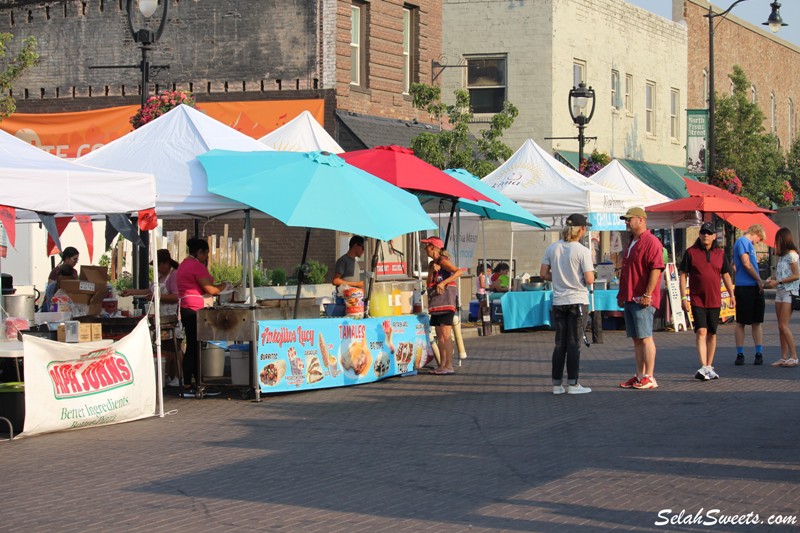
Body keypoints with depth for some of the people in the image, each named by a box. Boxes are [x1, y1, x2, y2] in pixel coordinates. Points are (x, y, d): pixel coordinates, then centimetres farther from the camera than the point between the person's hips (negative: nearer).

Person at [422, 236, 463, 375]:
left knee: (446, 334, -12)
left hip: (446, 300, -9)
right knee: (439, 335, 10)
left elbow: (458, 271, -23)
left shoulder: (443, 261, -9)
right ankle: (442, 365, 14)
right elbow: (429, 282, 9)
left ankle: (449, 366, -14)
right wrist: (432, 270, -8)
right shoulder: (432, 263, 17)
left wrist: (443, 282, -28)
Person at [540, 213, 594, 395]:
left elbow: (543, 274, 5)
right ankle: (572, 384, 2)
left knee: (560, 343, 10)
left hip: (558, 301, 5)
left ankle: (557, 383, 11)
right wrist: (590, 273, 7)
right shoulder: (582, 251, -12)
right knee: (574, 343, 0)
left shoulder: (552, 249, 3)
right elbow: (589, 280, -14)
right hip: (577, 301, -5)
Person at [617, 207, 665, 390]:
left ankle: (649, 378, -7)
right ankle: (640, 376, 14)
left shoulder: (651, 242, -10)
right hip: (630, 299, 9)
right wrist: (621, 294, 23)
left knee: (645, 337, -8)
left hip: (642, 300, -9)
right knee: (636, 339, 10)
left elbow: (656, 269, -18)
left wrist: (647, 294, -21)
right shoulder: (632, 243, 20)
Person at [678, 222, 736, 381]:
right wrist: (683, 298, -7)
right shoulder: (691, 253, -1)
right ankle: (703, 367, -22)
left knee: (712, 333, 9)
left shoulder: (720, 253, 8)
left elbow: (726, 275, 16)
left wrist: (732, 295, 8)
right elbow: (683, 275, 0)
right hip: (697, 301, -4)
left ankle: (710, 367, 18)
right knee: (701, 331, -15)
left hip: (715, 301, 4)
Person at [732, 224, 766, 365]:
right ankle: (740, 354, 4)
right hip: (744, 287, -8)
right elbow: (746, 264, -16)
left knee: (756, 322, 7)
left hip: (755, 288, 8)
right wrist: (759, 280, -8)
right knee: (741, 322, 0)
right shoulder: (742, 241, -7)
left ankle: (759, 354, 9)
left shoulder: (749, 244, 19)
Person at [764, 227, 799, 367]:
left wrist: (778, 282, -14)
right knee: (781, 326, 4)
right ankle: (784, 357, 5)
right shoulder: (782, 256, 17)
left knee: (783, 325, -13)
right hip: (780, 292, 9)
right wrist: (773, 282, 5)